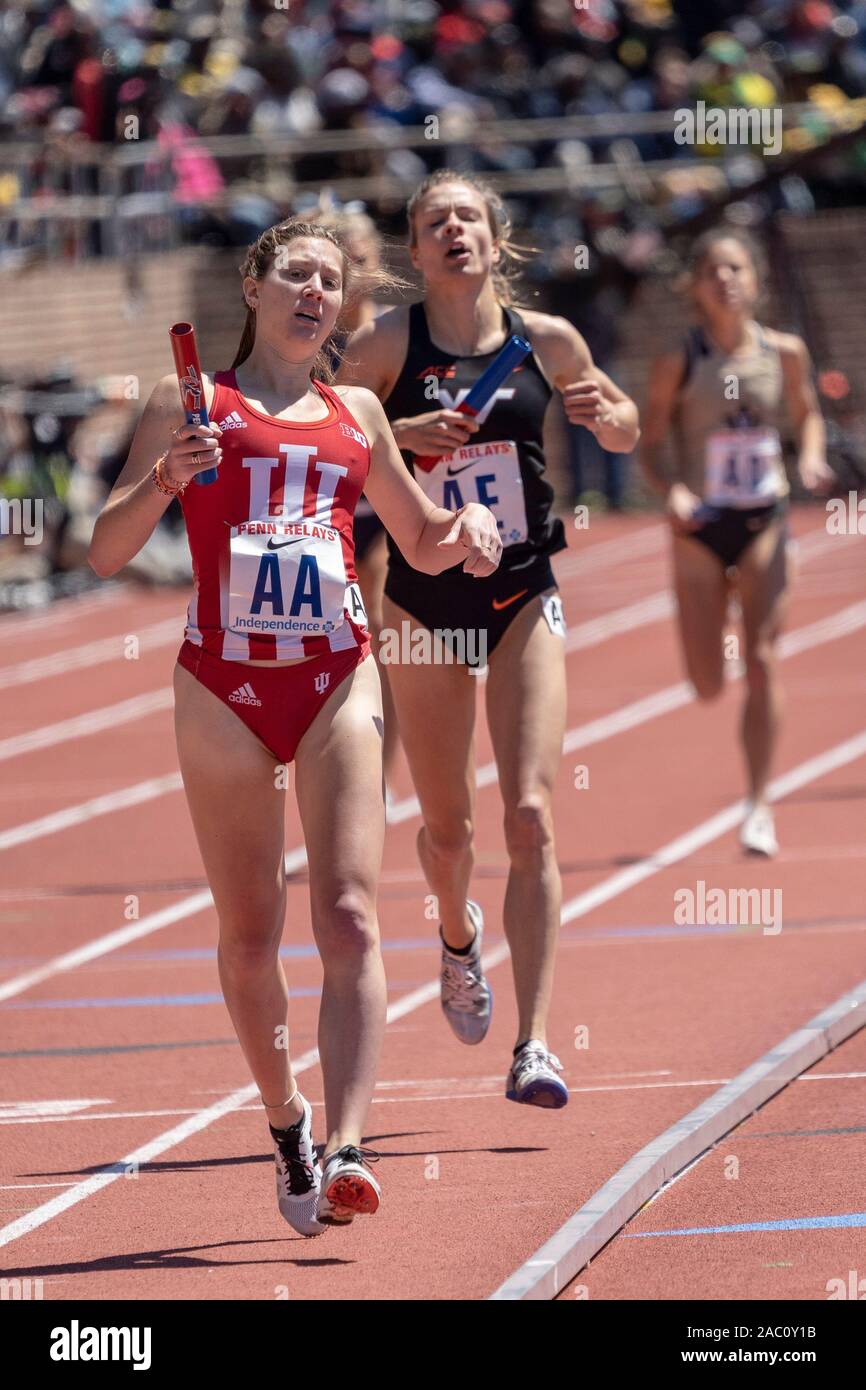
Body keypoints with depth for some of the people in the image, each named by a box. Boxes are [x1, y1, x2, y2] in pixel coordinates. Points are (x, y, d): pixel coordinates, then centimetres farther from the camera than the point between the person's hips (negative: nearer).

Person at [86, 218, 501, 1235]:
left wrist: (467, 525, 4)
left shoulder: (356, 413, 15)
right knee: (249, 936, 5)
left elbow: (423, 545, 27)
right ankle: (286, 1122, 25)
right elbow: (105, 551, 0)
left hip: (336, 681, 2)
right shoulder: (194, 402, 5)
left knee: (347, 920, -13)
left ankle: (345, 1150, -22)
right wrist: (166, 477, -17)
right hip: (223, 684, -1)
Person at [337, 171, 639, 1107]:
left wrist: (607, 416, -10)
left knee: (529, 817, -13)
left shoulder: (546, 341, -1)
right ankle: (458, 935, 48)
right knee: (447, 827, 11)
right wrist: (397, 433, -22)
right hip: (423, 603, 0)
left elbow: (624, 431, 14)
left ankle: (532, 1046, -16)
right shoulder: (387, 344, -7)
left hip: (522, 600, 0)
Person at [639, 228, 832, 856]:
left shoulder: (784, 353, -1)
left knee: (762, 662, -11)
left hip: (764, 522, 0)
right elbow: (650, 446, -1)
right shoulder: (678, 365, -6)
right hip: (701, 527, 0)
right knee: (708, 687, 1)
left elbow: (807, 414, 16)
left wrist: (811, 457, -5)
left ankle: (760, 806, -5)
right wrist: (671, 490, -20)